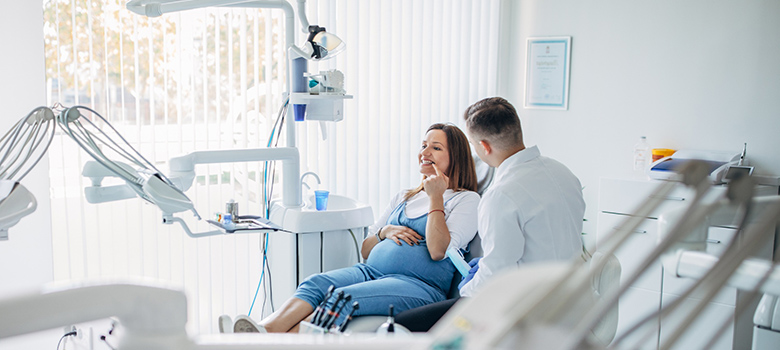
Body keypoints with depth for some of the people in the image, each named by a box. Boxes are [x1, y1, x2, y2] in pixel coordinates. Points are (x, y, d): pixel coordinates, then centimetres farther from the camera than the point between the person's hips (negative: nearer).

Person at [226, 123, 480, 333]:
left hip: (420, 284, -6)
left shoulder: (467, 200, 8)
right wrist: (385, 232, 3)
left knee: (343, 297, -32)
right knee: (316, 283, -24)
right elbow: (365, 250, 23)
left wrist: (436, 196, -7)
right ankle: (265, 330, -44)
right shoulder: (403, 198, 26)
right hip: (372, 270, 6)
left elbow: (438, 251, -10)